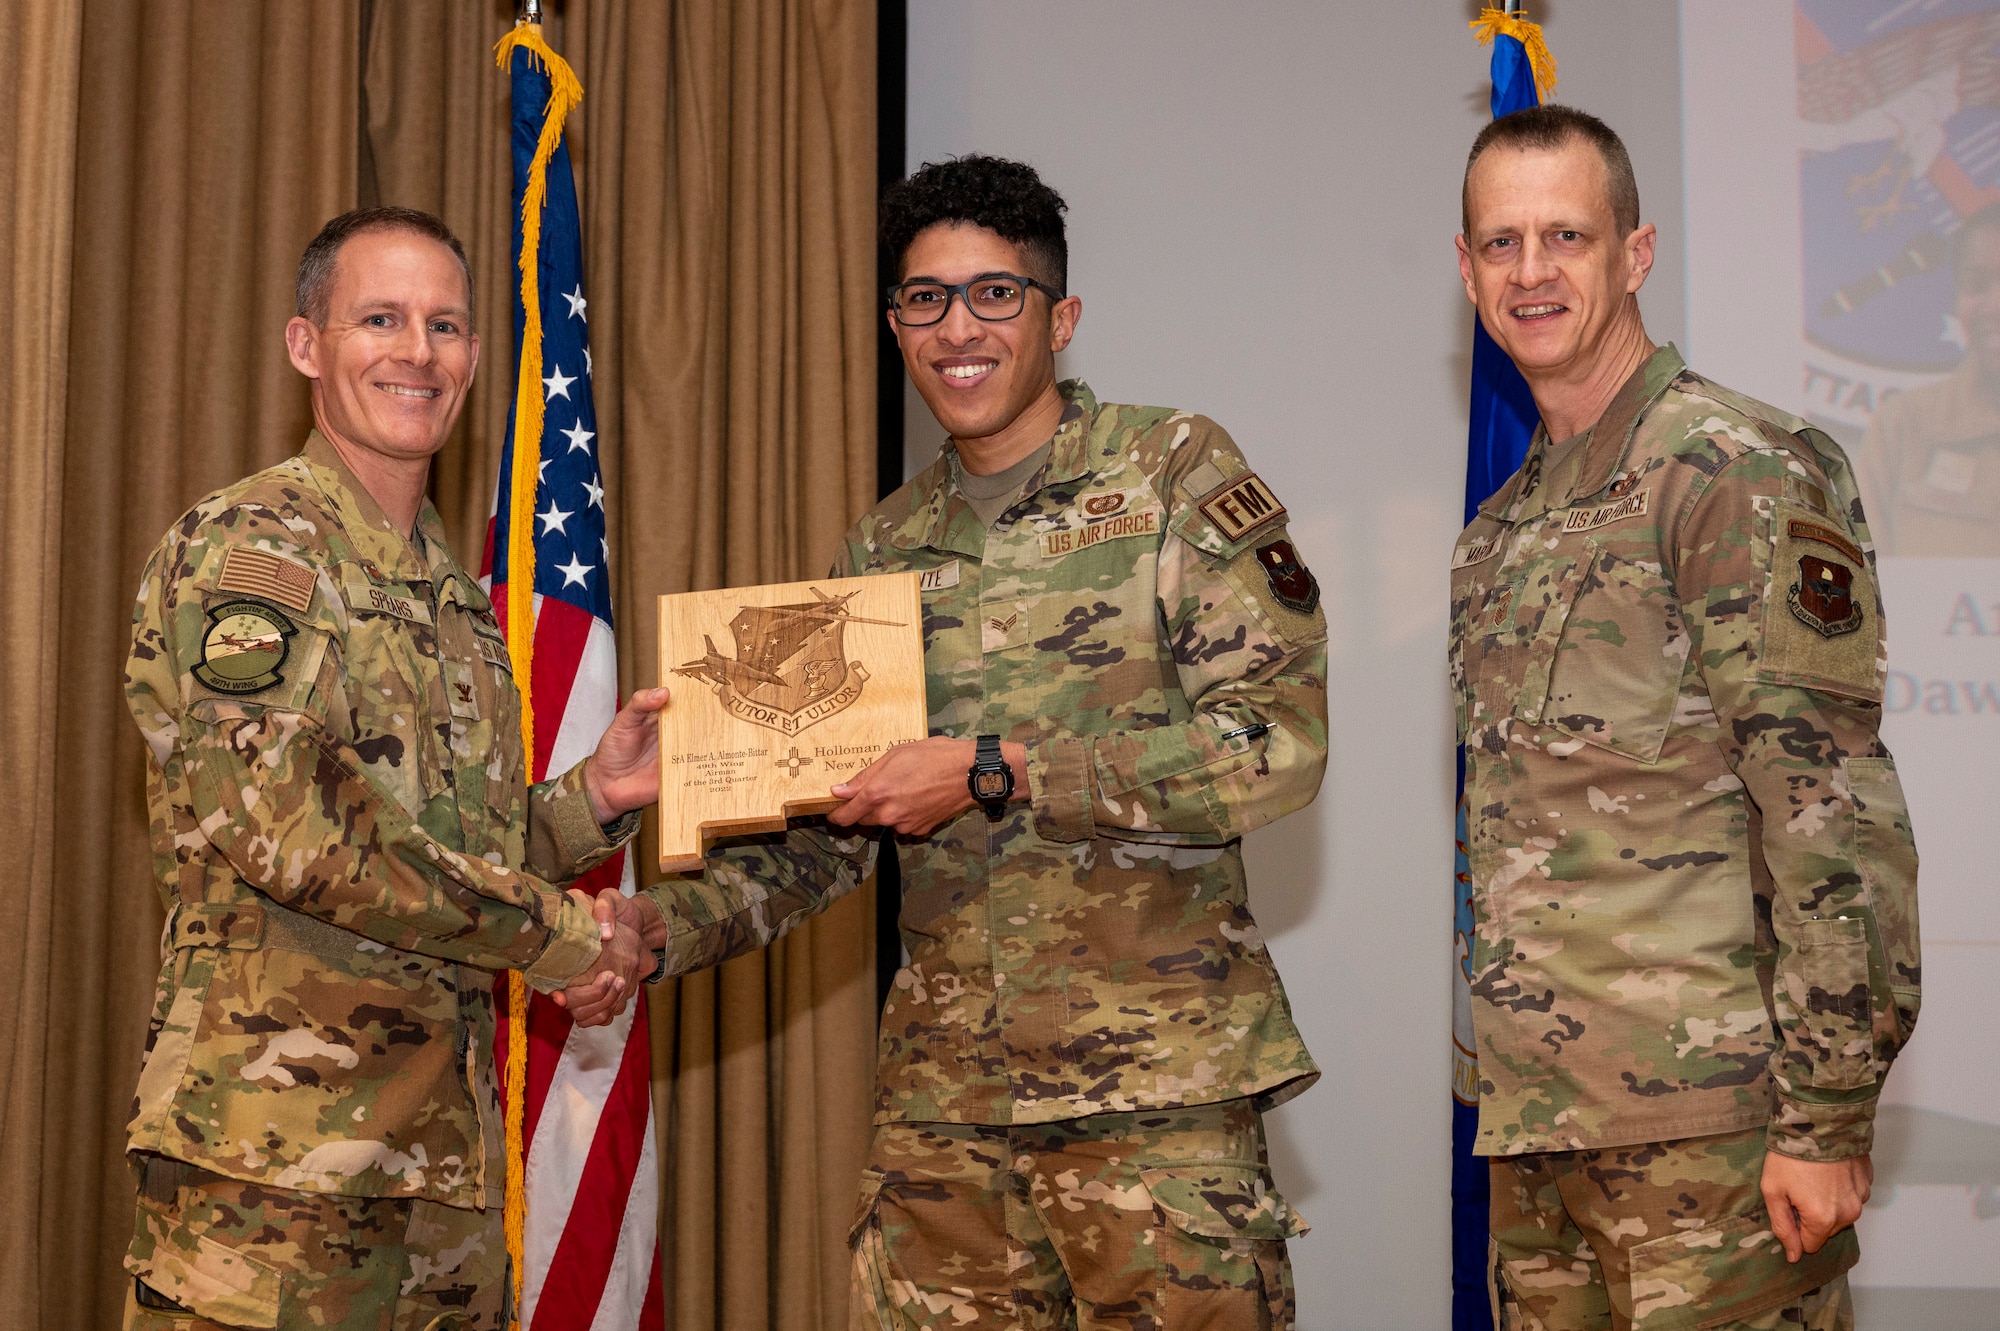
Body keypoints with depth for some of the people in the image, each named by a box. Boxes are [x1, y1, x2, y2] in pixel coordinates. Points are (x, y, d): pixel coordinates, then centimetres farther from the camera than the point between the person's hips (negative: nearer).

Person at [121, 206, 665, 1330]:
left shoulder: (454, 597, 18)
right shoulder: (244, 550, -8)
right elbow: (281, 827, -19)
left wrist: (596, 799, 4)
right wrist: (553, 931, -13)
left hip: (447, 1149, 8)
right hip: (278, 1149, -8)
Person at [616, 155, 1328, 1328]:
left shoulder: (1176, 473, -2)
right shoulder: (884, 549, 13)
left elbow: (1280, 744, -13)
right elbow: (828, 830, 16)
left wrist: (992, 772, -16)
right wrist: (665, 923, -2)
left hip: (1155, 1086, -4)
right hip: (942, 1091, 5)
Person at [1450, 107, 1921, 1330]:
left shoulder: (1738, 471, -8)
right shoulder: (1506, 524, 17)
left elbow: (1834, 812, -14)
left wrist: (1830, 1118, -17)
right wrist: (1504, 1089, 18)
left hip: (1705, 1122, -8)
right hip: (1538, 1117, 8)